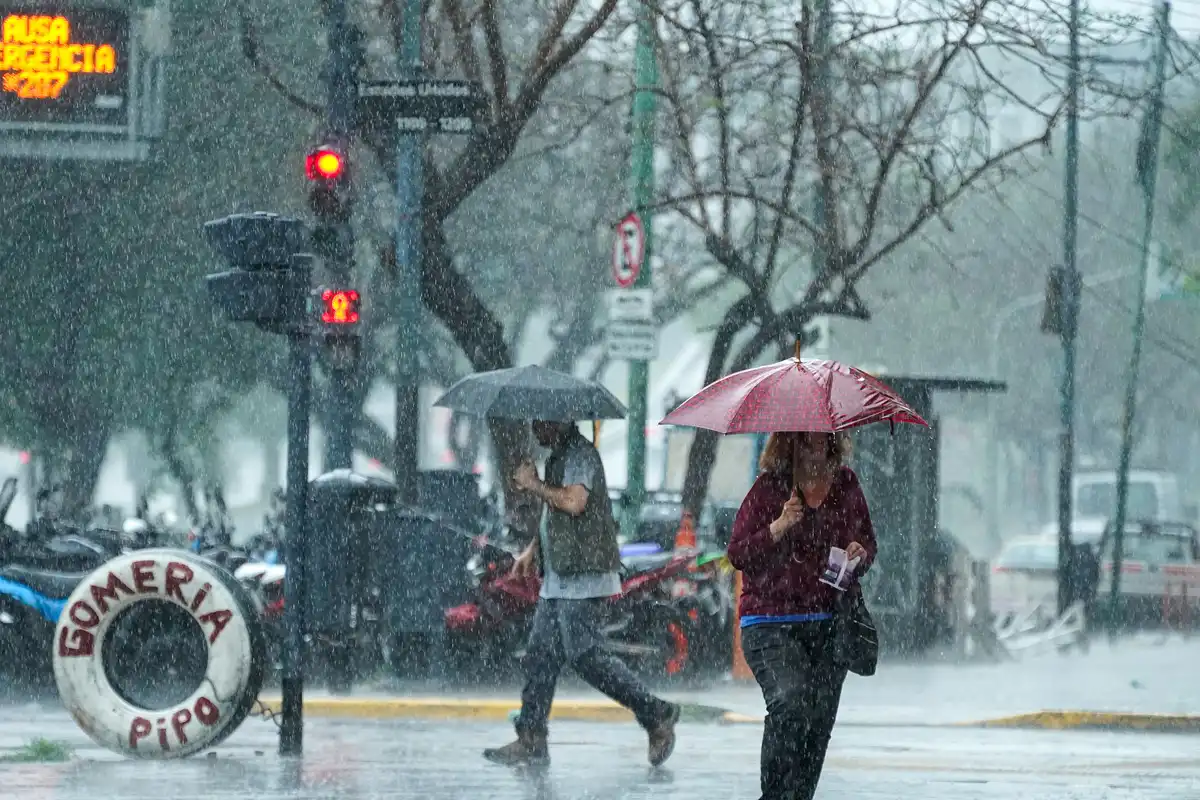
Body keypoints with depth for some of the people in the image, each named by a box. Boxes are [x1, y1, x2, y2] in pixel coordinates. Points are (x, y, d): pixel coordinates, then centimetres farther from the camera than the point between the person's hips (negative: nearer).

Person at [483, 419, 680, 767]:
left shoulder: (580, 454, -11)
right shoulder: (558, 457, 20)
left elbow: (573, 502, -26)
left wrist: (535, 485, -12)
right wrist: (533, 549, 20)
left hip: (583, 577, -10)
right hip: (559, 578, 10)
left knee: (585, 655, -11)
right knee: (540, 655, 7)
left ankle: (656, 714, -3)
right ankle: (531, 741, 8)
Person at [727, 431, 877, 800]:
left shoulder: (846, 484, 9)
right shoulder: (770, 486, -4)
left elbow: (868, 542, 21)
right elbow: (737, 554, -6)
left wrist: (860, 553, -2)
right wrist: (779, 527, -19)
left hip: (830, 622, 4)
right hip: (770, 624, -4)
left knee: (819, 720, 2)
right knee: (790, 702, -24)